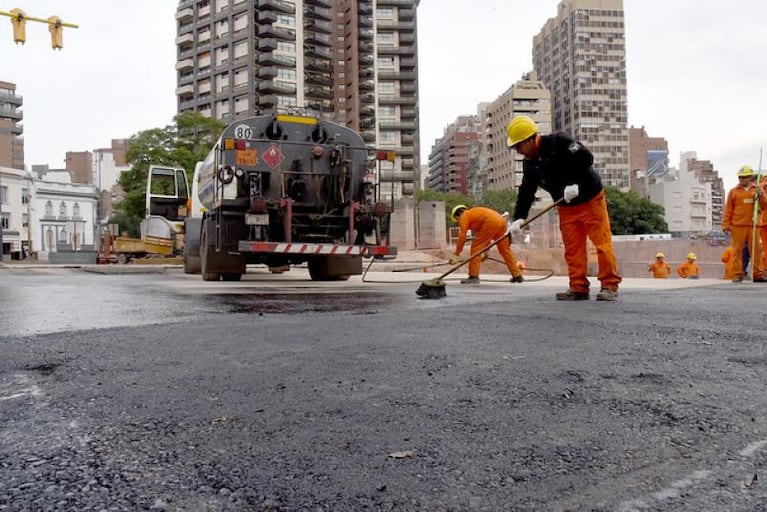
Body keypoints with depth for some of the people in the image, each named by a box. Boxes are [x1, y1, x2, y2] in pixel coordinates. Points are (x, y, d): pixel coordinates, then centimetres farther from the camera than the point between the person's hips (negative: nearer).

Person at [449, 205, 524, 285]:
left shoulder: (465, 216, 12)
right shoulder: (475, 213, 35)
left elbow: (462, 236, 4)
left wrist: (456, 254, 9)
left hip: (491, 223, -9)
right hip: (502, 222, 9)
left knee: (475, 247, 1)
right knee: (505, 250, 18)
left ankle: (473, 276, -2)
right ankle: (517, 275, 24)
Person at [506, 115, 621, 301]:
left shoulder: (558, 142, -20)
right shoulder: (529, 163, 1)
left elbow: (586, 158, -25)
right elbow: (526, 191, 1)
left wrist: (576, 185, -31)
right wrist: (519, 217, -9)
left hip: (591, 200, -7)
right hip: (566, 208, 7)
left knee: (602, 242, -4)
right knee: (573, 248, 4)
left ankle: (610, 285, 0)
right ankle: (578, 288, 9)